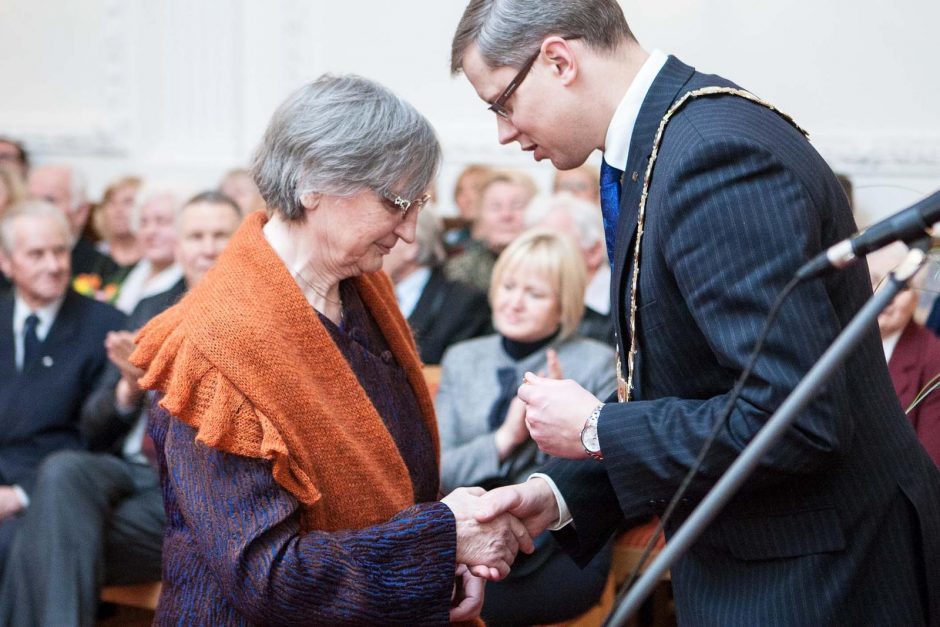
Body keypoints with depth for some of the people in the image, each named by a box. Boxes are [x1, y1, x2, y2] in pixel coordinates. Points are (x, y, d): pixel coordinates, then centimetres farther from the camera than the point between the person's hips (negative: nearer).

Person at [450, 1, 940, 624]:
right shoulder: (661, 140, 5)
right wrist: (561, 493, 1)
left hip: (814, 576, -9)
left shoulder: (717, 154, -25)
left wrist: (596, 431, -17)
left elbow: (796, 419, -29)